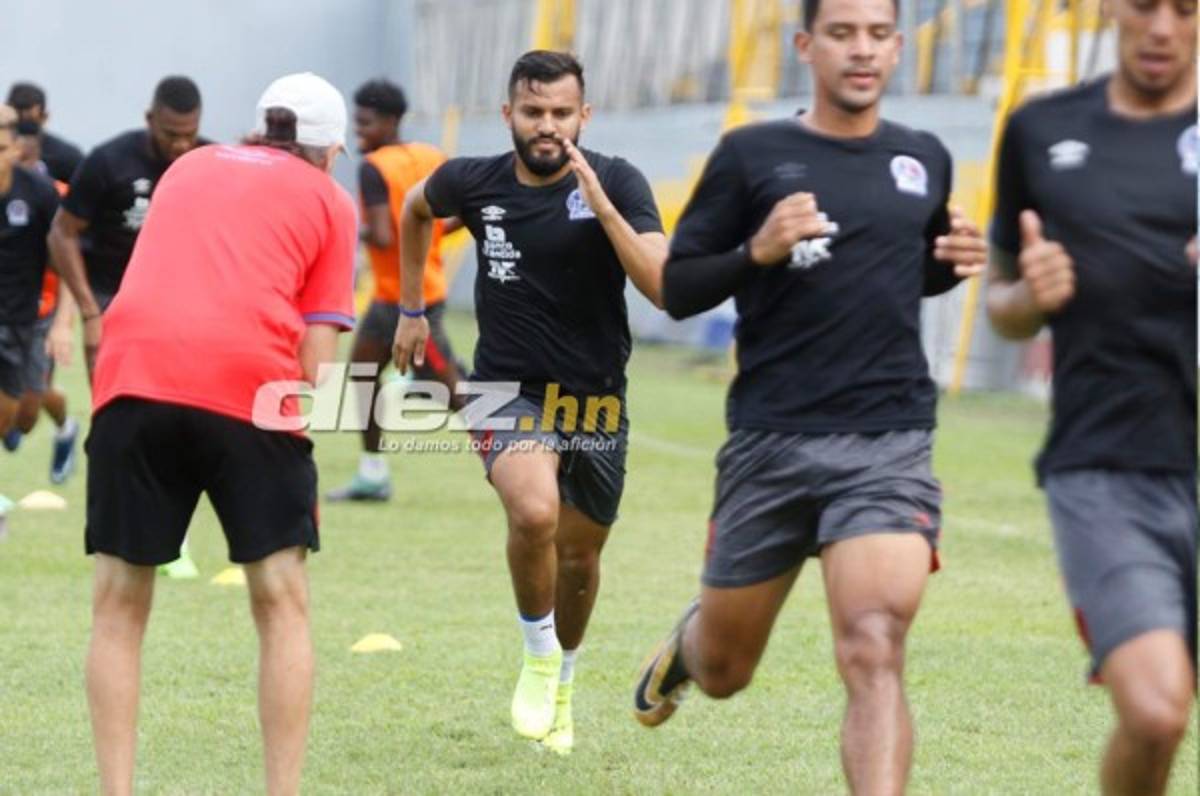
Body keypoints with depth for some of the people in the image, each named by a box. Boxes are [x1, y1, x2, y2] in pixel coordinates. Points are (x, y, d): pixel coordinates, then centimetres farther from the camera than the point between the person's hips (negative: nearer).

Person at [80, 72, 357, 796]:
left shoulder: (189, 167, 27)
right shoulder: (329, 199, 16)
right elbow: (316, 351, 8)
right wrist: (301, 451, 15)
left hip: (134, 376, 3)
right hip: (252, 385, -2)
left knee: (119, 605, 9)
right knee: (282, 601, 7)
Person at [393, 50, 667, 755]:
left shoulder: (618, 183, -12)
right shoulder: (474, 183, -6)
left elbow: (663, 287, -25)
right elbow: (416, 209, 18)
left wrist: (599, 203, -31)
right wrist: (412, 309, 20)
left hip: (596, 402, 1)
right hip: (511, 392, -1)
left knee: (580, 555, 14)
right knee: (535, 512, -29)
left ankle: (562, 683, 43)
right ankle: (538, 656, -4)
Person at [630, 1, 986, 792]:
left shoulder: (925, 160, 9)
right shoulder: (752, 155, -1)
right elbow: (676, 289, 0)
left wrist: (958, 262, 4)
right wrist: (757, 252, -18)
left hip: (890, 446, 0)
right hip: (771, 442, 0)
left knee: (874, 652, -20)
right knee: (723, 670, 15)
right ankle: (685, 644, 52)